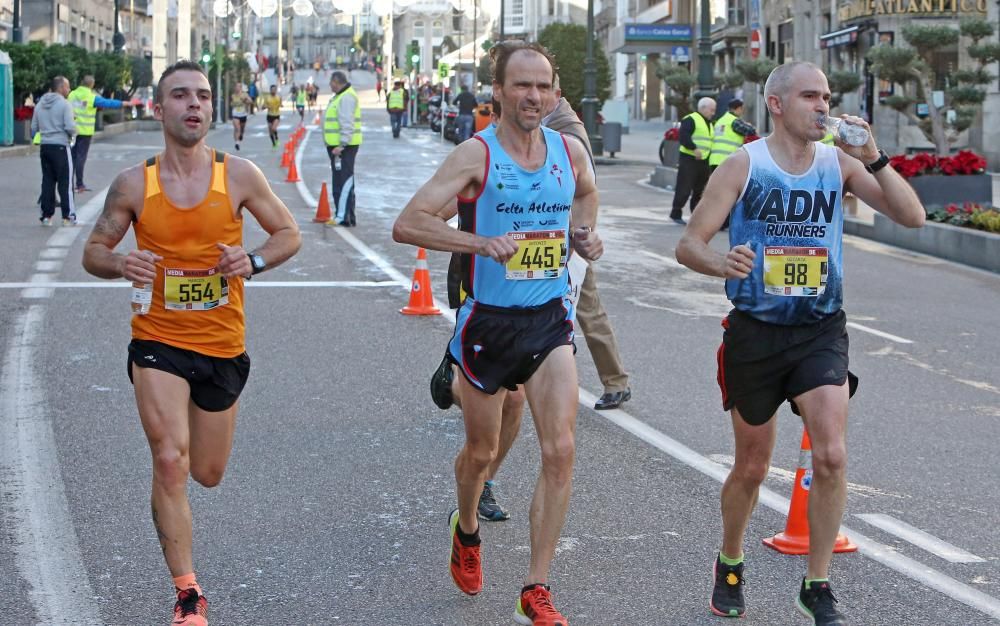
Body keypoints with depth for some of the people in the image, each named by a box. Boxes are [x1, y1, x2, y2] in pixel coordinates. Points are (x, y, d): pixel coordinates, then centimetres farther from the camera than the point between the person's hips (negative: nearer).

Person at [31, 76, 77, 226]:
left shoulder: (40, 105, 9)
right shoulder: (64, 104, -10)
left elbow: (34, 128, 12)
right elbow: (70, 127, -17)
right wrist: (74, 133, 3)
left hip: (44, 146, 6)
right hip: (60, 147, -6)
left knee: (47, 181, 11)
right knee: (65, 182, -1)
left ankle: (46, 215, 10)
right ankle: (68, 216, 0)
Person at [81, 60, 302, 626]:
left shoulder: (240, 175, -5)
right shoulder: (133, 185, -5)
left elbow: (290, 234, 4)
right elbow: (94, 250, 4)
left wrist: (254, 261, -17)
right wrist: (121, 264, -19)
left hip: (223, 346, 2)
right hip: (159, 342, -1)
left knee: (207, 473, 14)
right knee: (170, 462, -15)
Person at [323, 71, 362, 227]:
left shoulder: (346, 98, -15)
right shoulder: (340, 97, 20)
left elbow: (347, 125, -23)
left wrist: (342, 145, -26)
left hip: (343, 147, -11)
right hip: (338, 146, 11)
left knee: (344, 182, -12)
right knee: (344, 181, 14)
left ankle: (343, 217, -14)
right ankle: (343, 216, 19)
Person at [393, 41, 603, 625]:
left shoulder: (570, 151, 2)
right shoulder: (476, 155, -12)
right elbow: (407, 224, -21)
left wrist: (583, 233, 8)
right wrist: (483, 242, -30)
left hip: (550, 319, 3)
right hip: (490, 321, -3)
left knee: (561, 450, -10)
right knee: (482, 452, 13)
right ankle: (466, 532, 47)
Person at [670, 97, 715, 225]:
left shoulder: (709, 123, 21)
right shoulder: (691, 120, -9)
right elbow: (683, 136, -21)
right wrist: (694, 148, -28)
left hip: (703, 161, 8)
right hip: (688, 160, -8)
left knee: (699, 190, 10)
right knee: (684, 189, -7)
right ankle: (676, 214, 1)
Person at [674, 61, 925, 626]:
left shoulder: (839, 163, 1)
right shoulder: (744, 165, -5)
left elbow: (913, 217, -6)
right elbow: (690, 245, -7)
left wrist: (872, 157, -18)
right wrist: (722, 263, -29)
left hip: (821, 331, 1)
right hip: (755, 331, -1)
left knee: (832, 456, -15)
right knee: (752, 467, 11)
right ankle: (730, 565, 37)